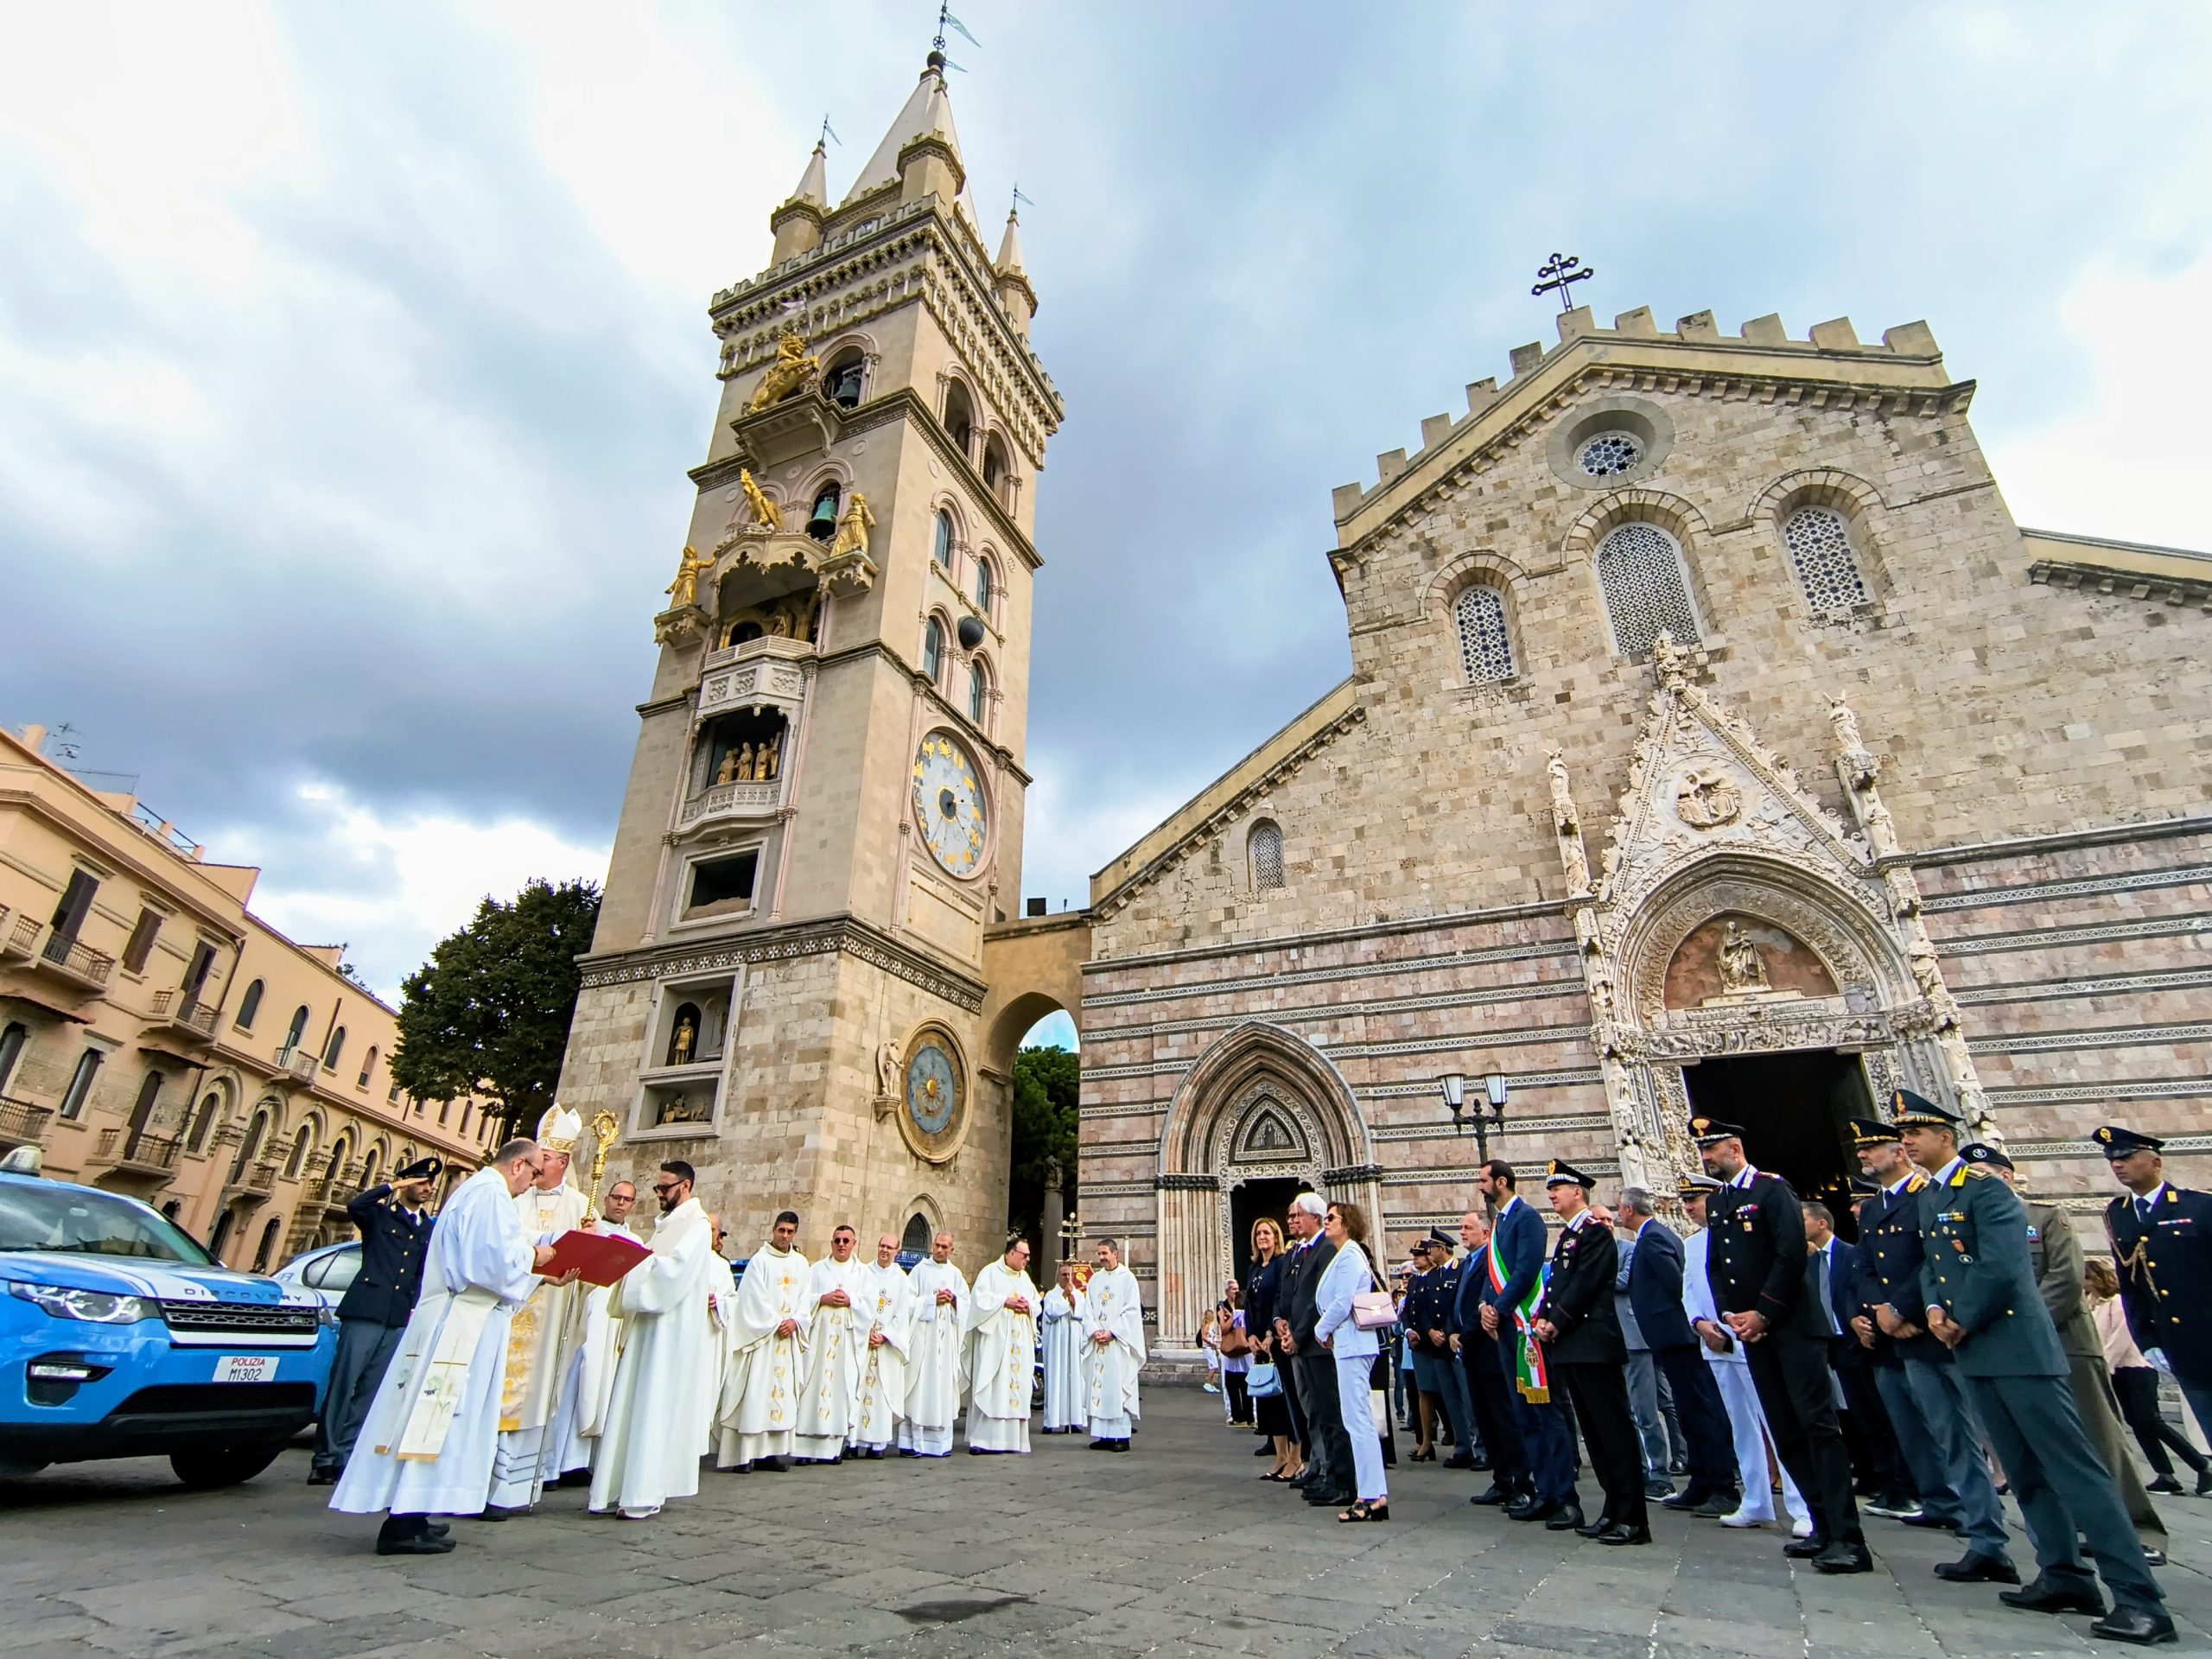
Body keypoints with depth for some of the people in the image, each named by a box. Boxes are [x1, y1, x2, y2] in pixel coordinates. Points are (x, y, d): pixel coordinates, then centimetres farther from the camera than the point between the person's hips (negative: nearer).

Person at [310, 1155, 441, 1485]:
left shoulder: (429, 1229, 17)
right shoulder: (380, 1215, 5)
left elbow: (424, 1273, 17)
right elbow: (354, 1206, -18)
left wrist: (417, 1306, 6)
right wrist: (392, 1186, -12)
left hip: (400, 1318, 4)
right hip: (366, 1310, -4)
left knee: (370, 1391, 5)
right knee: (342, 1385, -2)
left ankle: (344, 1457, 12)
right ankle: (325, 1458, 7)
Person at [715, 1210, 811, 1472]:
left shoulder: (801, 1263, 11)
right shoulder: (760, 1261, -4)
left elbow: (805, 1298, 9)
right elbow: (755, 1298, -9)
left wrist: (795, 1321, -7)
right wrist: (776, 1324, -11)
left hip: (789, 1339, 5)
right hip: (760, 1336, -5)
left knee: (784, 1393, 3)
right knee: (756, 1392, -7)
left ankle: (776, 1450, 7)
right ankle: (746, 1452, -4)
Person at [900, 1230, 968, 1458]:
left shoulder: (956, 1274, 12)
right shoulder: (920, 1270, 1)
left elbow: (967, 1302, 11)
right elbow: (909, 1300, -5)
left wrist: (953, 1300, -7)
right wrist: (933, 1300, -13)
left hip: (947, 1337, 3)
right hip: (923, 1334, -3)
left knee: (943, 1385, 4)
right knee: (919, 1386, -5)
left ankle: (940, 1440, 11)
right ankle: (912, 1441, 1)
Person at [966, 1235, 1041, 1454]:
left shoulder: (1025, 1277, 18)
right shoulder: (990, 1273, -2)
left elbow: (1037, 1302, 19)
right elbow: (981, 1299, -12)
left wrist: (1028, 1306, -2)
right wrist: (1005, 1301, -13)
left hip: (1020, 1342, 6)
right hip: (995, 1339, -6)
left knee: (1017, 1386, 3)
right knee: (990, 1388, -9)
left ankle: (1012, 1438, 10)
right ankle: (981, 1439, -5)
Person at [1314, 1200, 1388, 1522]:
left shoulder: (1349, 1255, -14)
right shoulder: (1344, 1255, 16)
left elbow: (1342, 1304, -20)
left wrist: (1321, 1330, -6)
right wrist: (1326, 1332, 10)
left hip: (1352, 1345, -10)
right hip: (1347, 1344, 10)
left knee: (1358, 1421, -7)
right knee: (1358, 1420, 12)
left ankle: (1374, 1497, -2)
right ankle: (1371, 1493, 17)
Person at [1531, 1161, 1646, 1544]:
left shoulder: (1595, 1232, -9)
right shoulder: (1567, 1236, 20)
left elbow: (1585, 1284, -17)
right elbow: (1556, 1283, 18)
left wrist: (1556, 1323, -15)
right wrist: (1542, 1318, 3)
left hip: (1594, 1344, -10)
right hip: (1570, 1345, 10)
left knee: (1614, 1429, -5)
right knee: (1594, 1430, 12)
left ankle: (1631, 1519, -1)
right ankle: (1615, 1509, 20)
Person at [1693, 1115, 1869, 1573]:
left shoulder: (1772, 1189, -8)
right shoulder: (1715, 1202, 14)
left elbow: (1792, 1255, -15)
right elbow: (1714, 1266, 14)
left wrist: (1762, 1314, -14)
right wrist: (1730, 1316, 0)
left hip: (1791, 1325, -7)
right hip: (1752, 1330, 7)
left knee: (1818, 1423, -9)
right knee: (1786, 1432, 9)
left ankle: (1848, 1539, -6)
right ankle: (1824, 1527, 17)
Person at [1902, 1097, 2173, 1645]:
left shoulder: (1985, 1188, -13)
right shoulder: (1927, 1197, 14)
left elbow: (2000, 1266, -21)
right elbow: (1932, 1264, 18)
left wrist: (1961, 1323, -12)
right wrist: (1934, 1309, -1)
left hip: (2016, 1347, -9)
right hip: (1975, 1353, 9)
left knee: (2075, 1466, -7)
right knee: (2025, 1471, 14)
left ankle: (2139, 1598, -1)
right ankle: (2064, 1576, 23)